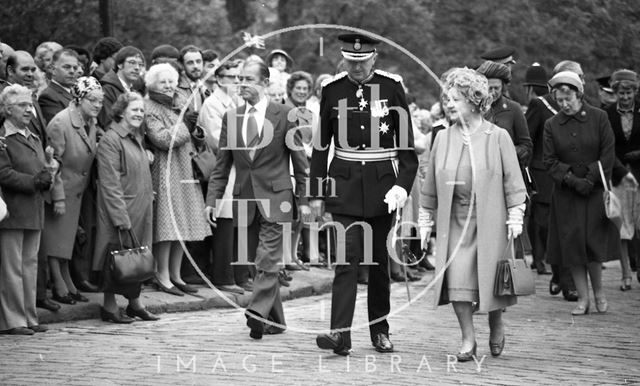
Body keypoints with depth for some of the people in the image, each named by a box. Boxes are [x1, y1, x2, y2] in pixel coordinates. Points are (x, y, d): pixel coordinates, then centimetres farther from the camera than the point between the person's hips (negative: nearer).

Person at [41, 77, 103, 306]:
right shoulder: (60, 123, -20)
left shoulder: (91, 123, 3)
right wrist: (58, 198, -19)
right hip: (59, 190, -8)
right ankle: (59, 287, 4)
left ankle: (68, 284, 21)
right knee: (55, 239, 0)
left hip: (77, 191, 8)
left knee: (66, 240, 15)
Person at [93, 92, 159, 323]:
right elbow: (110, 184, -17)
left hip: (140, 209, 8)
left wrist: (149, 195, 15)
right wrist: (121, 216, -21)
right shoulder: (110, 141, -13)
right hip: (120, 209, -8)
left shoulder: (136, 138, 15)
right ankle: (109, 306, 3)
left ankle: (134, 302, 19)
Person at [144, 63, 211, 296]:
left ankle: (175, 275, 13)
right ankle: (163, 276, -3)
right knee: (168, 224, -9)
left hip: (185, 171, 8)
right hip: (165, 171, -8)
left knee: (182, 224, 7)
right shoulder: (150, 108, -7)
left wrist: (196, 132, 0)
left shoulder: (178, 105, 18)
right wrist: (187, 126, -10)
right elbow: (163, 139, -17)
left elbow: (190, 138, 23)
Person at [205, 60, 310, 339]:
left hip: (275, 197, -4)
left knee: (268, 260, -13)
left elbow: (299, 161, 2)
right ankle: (275, 319, 14)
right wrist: (212, 199, 4)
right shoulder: (231, 117, 9)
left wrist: (303, 200, -2)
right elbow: (222, 165, 12)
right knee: (257, 261, 6)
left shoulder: (284, 115, -1)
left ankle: (257, 313, -19)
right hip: (244, 198, 4)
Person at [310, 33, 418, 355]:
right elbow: (321, 145, 5)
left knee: (378, 258, 9)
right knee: (347, 257, -10)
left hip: (382, 182, 0)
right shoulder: (331, 89, 1)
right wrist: (316, 194, 3)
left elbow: (406, 142, -1)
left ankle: (380, 329, 21)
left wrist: (403, 185, -12)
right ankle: (341, 333, -16)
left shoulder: (391, 86, -2)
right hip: (344, 183, 0)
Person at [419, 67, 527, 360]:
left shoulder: (498, 137, -2)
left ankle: (496, 325, 29)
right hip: (455, 219, 2)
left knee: (489, 279, 1)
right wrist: (426, 219, 11)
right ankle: (468, 339, 3)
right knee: (457, 278, -8)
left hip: (490, 219, -2)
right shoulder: (443, 138, 7)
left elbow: (513, 181, -1)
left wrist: (515, 217, -5)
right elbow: (430, 184, 12)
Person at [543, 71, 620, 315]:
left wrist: (591, 180, -11)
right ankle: (582, 298, 6)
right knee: (572, 245, -1)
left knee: (593, 242, -6)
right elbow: (550, 160, 1)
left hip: (595, 190, -2)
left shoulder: (599, 118, -1)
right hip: (566, 193, 2)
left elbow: (608, 154, -3)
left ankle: (599, 291, 15)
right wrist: (572, 180, -12)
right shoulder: (551, 125, 3)